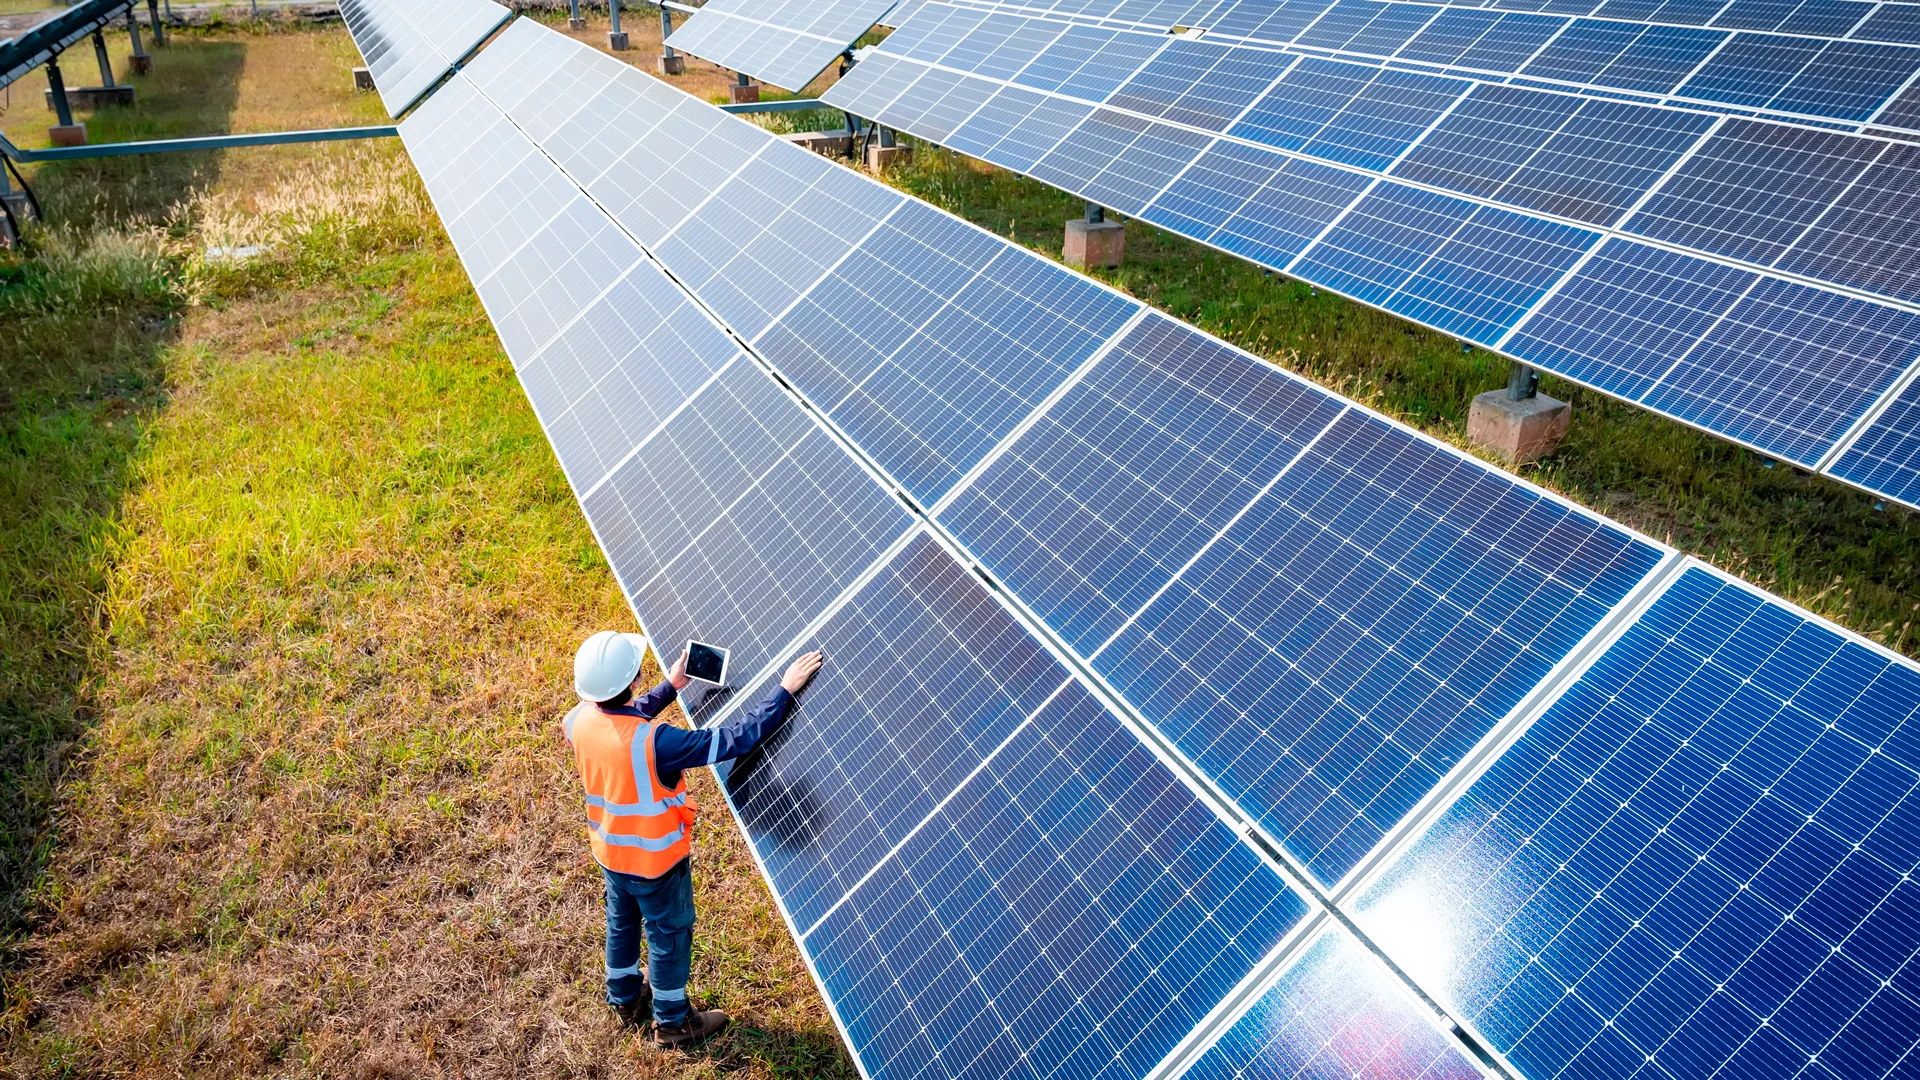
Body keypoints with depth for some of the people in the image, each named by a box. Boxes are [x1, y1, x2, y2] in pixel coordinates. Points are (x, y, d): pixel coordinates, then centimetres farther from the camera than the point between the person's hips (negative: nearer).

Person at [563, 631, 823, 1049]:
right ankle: (672, 1023, 39)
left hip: (609, 851, 6)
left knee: (622, 924, 29)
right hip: (656, 860, -6)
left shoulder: (578, 720, -19)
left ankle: (626, 999, 53)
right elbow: (734, 739, -36)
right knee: (669, 937, 18)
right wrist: (784, 690, -30)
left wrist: (670, 687, 8)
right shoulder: (654, 742, -40)